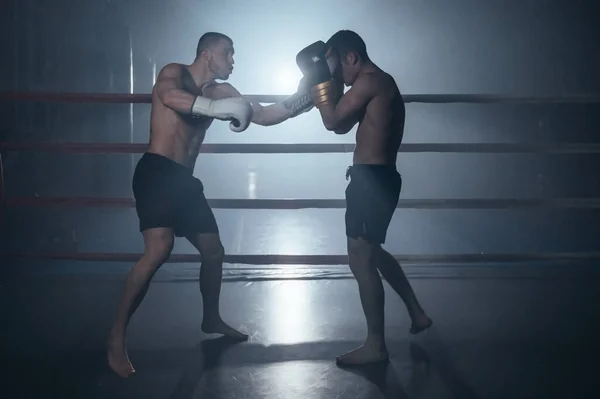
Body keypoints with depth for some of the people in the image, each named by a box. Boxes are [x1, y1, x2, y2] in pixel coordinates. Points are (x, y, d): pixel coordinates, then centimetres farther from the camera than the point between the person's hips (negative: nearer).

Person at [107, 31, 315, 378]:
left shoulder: (220, 92, 15)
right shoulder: (174, 74, -6)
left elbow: (263, 116, 16)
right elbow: (168, 96, -31)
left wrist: (302, 100, 4)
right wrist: (215, 109, -44)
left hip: (185, 180, 8)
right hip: (157, 172, -8)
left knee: (214, 251, 15)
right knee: (159, 250, -26)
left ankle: (212, 319, 39)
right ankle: (117, 336, -18)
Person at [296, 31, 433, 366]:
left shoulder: (370, 80, -13)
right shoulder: (380, 83, 19)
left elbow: (333, 121, -14)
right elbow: (343, 125, 22)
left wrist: (320, 78, -6)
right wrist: (329, 82, 15)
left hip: (372, 178, -11)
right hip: (378, 177, 11)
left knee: (361, 260, -6)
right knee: (372, 253, 25)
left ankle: (376, 346, 1)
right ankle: (417, 314, 36)